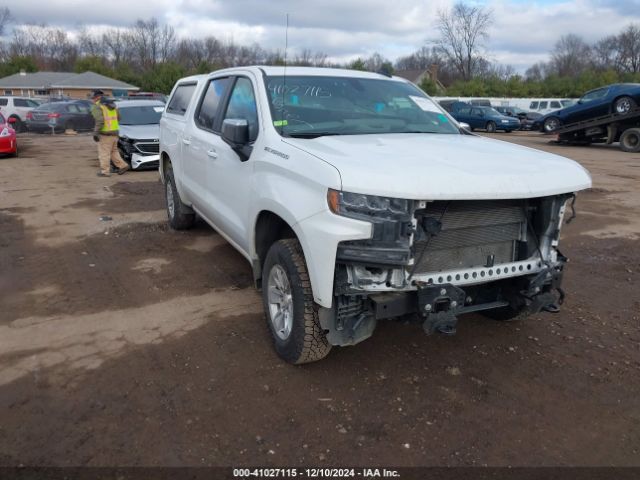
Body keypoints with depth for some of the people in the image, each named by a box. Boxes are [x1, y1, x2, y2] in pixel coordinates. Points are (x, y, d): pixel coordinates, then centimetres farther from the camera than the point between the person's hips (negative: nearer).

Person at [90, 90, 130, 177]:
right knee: (113, 151, 18)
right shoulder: (112, 104, 13)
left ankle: (105, 171, 3)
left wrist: (95, 133, -18)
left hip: (105, 134, -8)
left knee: (104, 153, 0)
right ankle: (122, 165, 12)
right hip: (115, 132, 8)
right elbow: (118, 117, 20)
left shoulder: (97, 107, -10)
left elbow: (100, 121, -21)